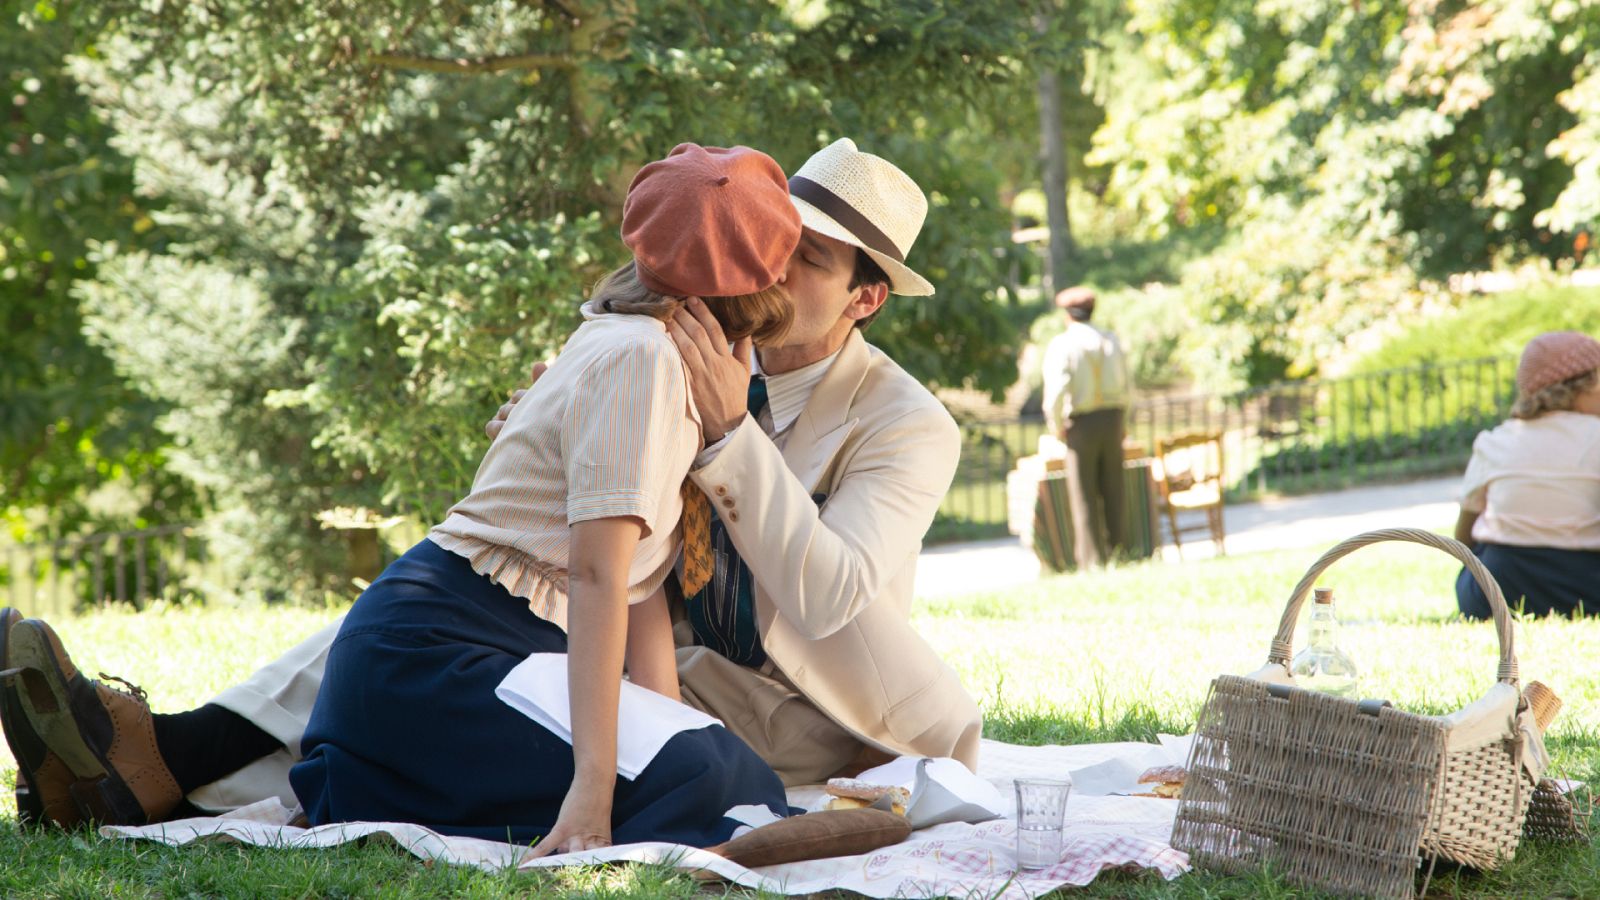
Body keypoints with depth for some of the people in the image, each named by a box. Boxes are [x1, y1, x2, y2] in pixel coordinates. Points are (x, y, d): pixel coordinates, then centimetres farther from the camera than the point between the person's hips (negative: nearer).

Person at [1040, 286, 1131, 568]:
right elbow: (1125, 385, 9)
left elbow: (1057, 389, -17)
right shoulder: (1111, 340, 8)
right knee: (1113, 491, 10)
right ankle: (1119, 552, 12)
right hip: (1112, 418, 4)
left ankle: (1092, 559, -1)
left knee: (1084, 495, 0)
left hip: (1080, 421, -4)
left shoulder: (1062, 344, -8)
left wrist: (1056, 425, -4)